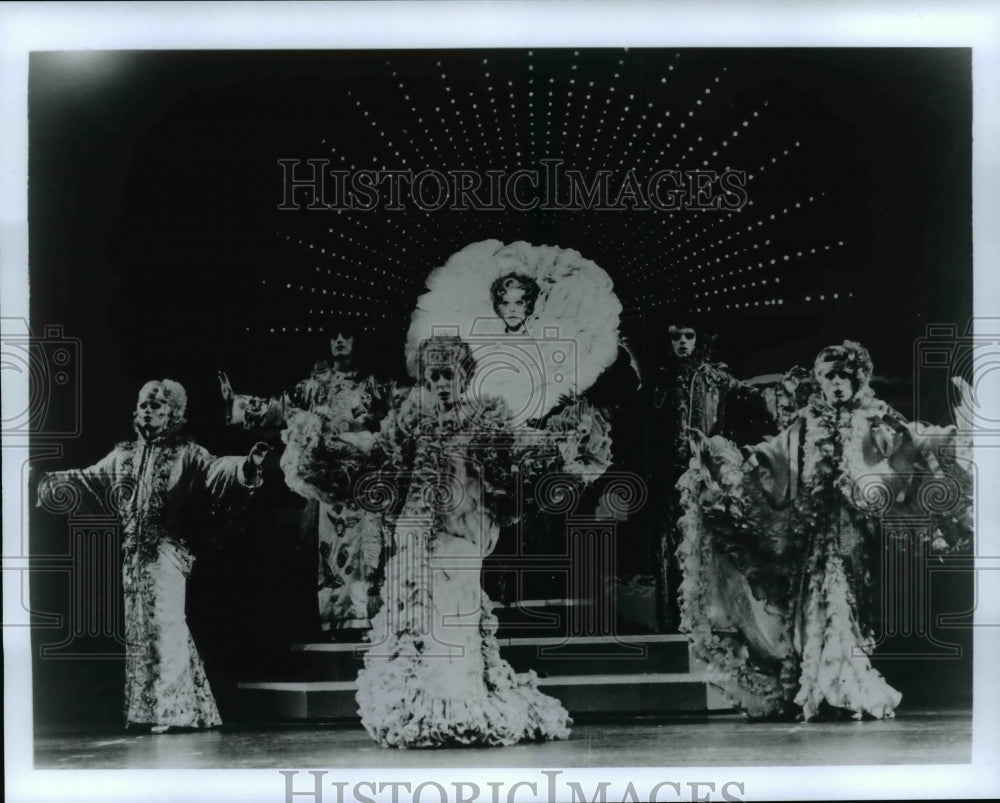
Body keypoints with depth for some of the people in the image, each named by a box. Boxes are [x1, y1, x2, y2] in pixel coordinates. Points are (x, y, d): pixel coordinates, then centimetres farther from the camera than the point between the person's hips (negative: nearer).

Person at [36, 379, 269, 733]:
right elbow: (88, 479, 25)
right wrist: (48, 482, 24)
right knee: (138, 628, 9)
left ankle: (172, 708, -7)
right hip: (133, 554, 6)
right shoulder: (122, 456, 16)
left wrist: (246, 466, -36)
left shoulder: (187, 454, -1)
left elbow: (216, 469, -17)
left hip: (167, 552, -6)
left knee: (165, 624, -12)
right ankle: (144, 711, 17)